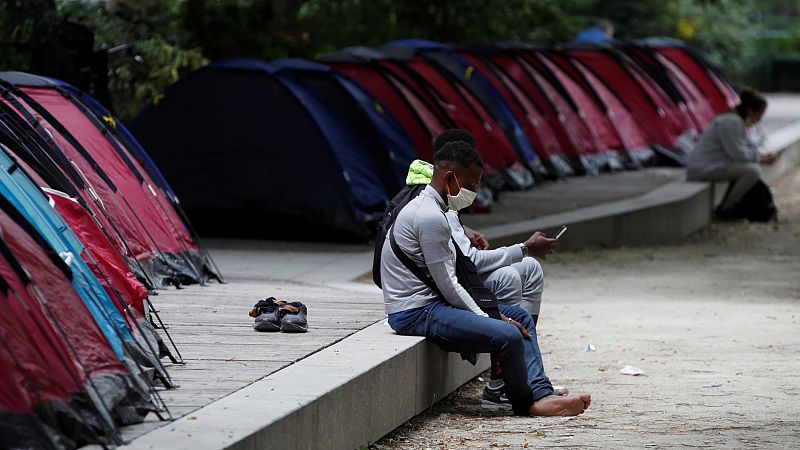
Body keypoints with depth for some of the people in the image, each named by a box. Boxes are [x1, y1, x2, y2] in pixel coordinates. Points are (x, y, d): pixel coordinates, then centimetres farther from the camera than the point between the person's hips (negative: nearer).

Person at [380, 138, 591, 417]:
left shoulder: (430, 209, 16)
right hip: (416, 313, -12)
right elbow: (448, 285, -18)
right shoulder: (430, 217, -18)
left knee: (521, 317, 12)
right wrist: (487, 318, -10)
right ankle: (525, 402, -1)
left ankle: (541, 395, 0)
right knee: (509, 336, -24)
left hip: (432, 302, 12)